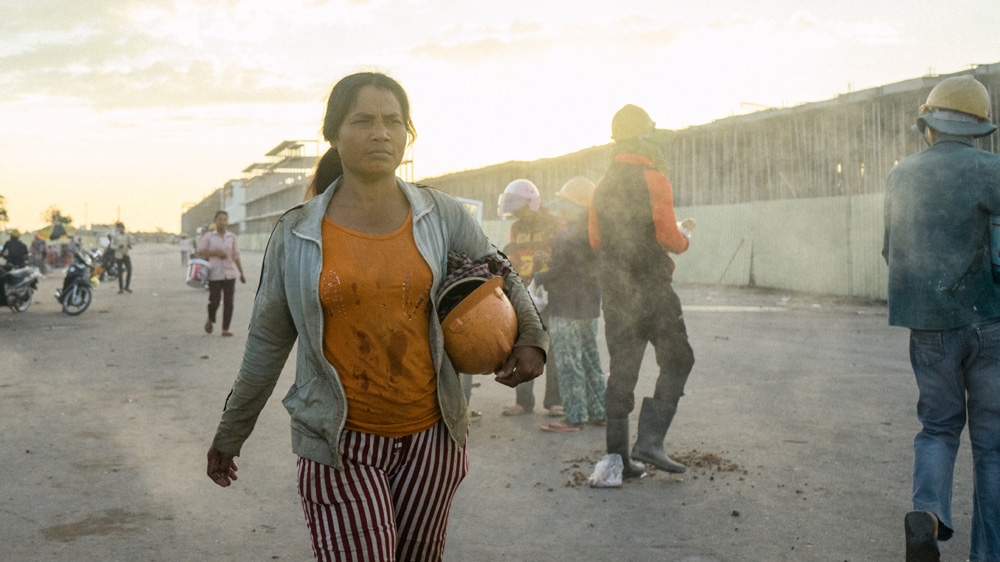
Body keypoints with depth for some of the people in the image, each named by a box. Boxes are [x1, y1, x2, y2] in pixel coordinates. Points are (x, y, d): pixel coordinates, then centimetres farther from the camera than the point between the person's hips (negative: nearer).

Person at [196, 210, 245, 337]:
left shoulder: (232, 237, 7)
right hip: (215, 273, -2)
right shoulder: (209, 236, 1)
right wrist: (215, 253, -13)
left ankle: (225, 329, 6)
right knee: (214, 301, -2)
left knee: (228, 302, -1)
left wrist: (242, 273, 9)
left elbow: (236, 256, 11)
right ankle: (210, 320, 28)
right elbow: (200, 252, 1)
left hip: (230, 273, 2)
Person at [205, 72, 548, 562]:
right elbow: (267, 342, 7)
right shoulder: (296, 235, -2)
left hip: (430, 437, 2)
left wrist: (530, 337, -6)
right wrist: (230, 435, 13)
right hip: (341, 446, -2)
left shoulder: (442, 217, -1)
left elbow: (501, 280, 13)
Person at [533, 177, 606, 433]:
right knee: (590, 361, 16)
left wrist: (535, 278, 0)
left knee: (568, 364, -3)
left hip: (566, 310, -9)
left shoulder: (566, 236, -17)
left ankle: (574, 417, -1)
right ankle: (600, 412, 21)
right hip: (590, 307, 9)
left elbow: (555, 272, -18)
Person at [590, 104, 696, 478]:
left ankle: (617, 456, 10)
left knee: (622, 369, 10)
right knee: (676, 362, 4)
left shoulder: (603, 186, 10)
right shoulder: (653, 179, -11)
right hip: (651, 288, -6)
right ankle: (649, 440, -8)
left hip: (613, 289, 6)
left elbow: (595, 240, 14)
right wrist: (684, 239, 6)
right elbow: (668, 236, -15)